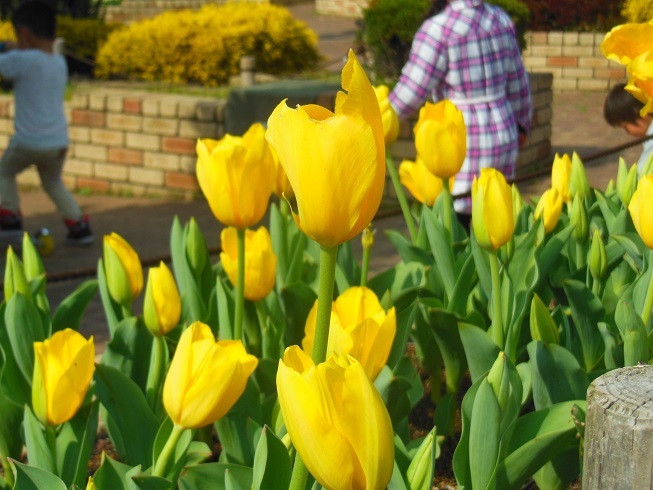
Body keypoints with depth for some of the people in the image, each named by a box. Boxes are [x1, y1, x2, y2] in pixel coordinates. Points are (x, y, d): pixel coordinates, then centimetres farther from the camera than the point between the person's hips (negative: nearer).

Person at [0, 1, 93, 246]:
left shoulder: (22, 60, -14)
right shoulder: (60, 62, 7)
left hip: (29, 141, -6)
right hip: (59, 141, 6)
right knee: (53, 182, 27)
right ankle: (79, 226, 20)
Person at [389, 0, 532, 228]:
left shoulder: (438, 29, -17)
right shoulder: (499, 19, 4)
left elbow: (411, 92, -13)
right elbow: (516, 82, 12)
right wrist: (522, 123, 27)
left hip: (463, 146, -7)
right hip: (503, 138, 7)